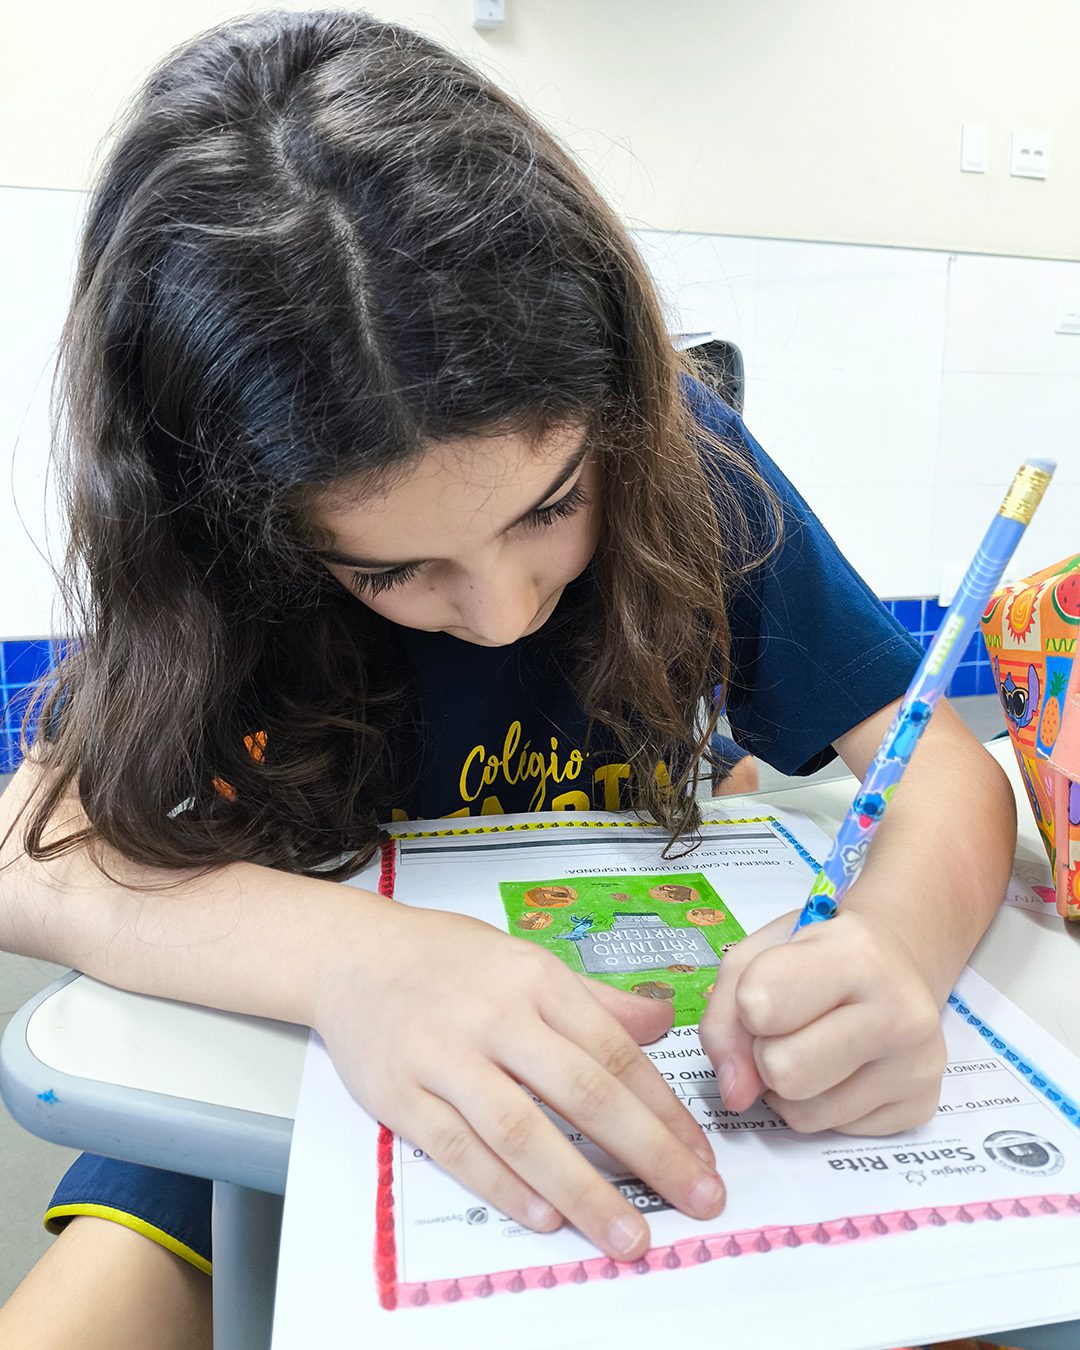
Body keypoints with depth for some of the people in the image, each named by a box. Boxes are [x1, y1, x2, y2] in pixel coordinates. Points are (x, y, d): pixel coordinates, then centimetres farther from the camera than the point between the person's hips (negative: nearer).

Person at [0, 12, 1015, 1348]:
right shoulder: (216, 551, -16)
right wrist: (349, 949, -41)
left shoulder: (679, 460, -16)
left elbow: (946, 762, -15)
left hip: (633, 1070, 2)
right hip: (292, 1059, 0)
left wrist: (895, 944, -37)